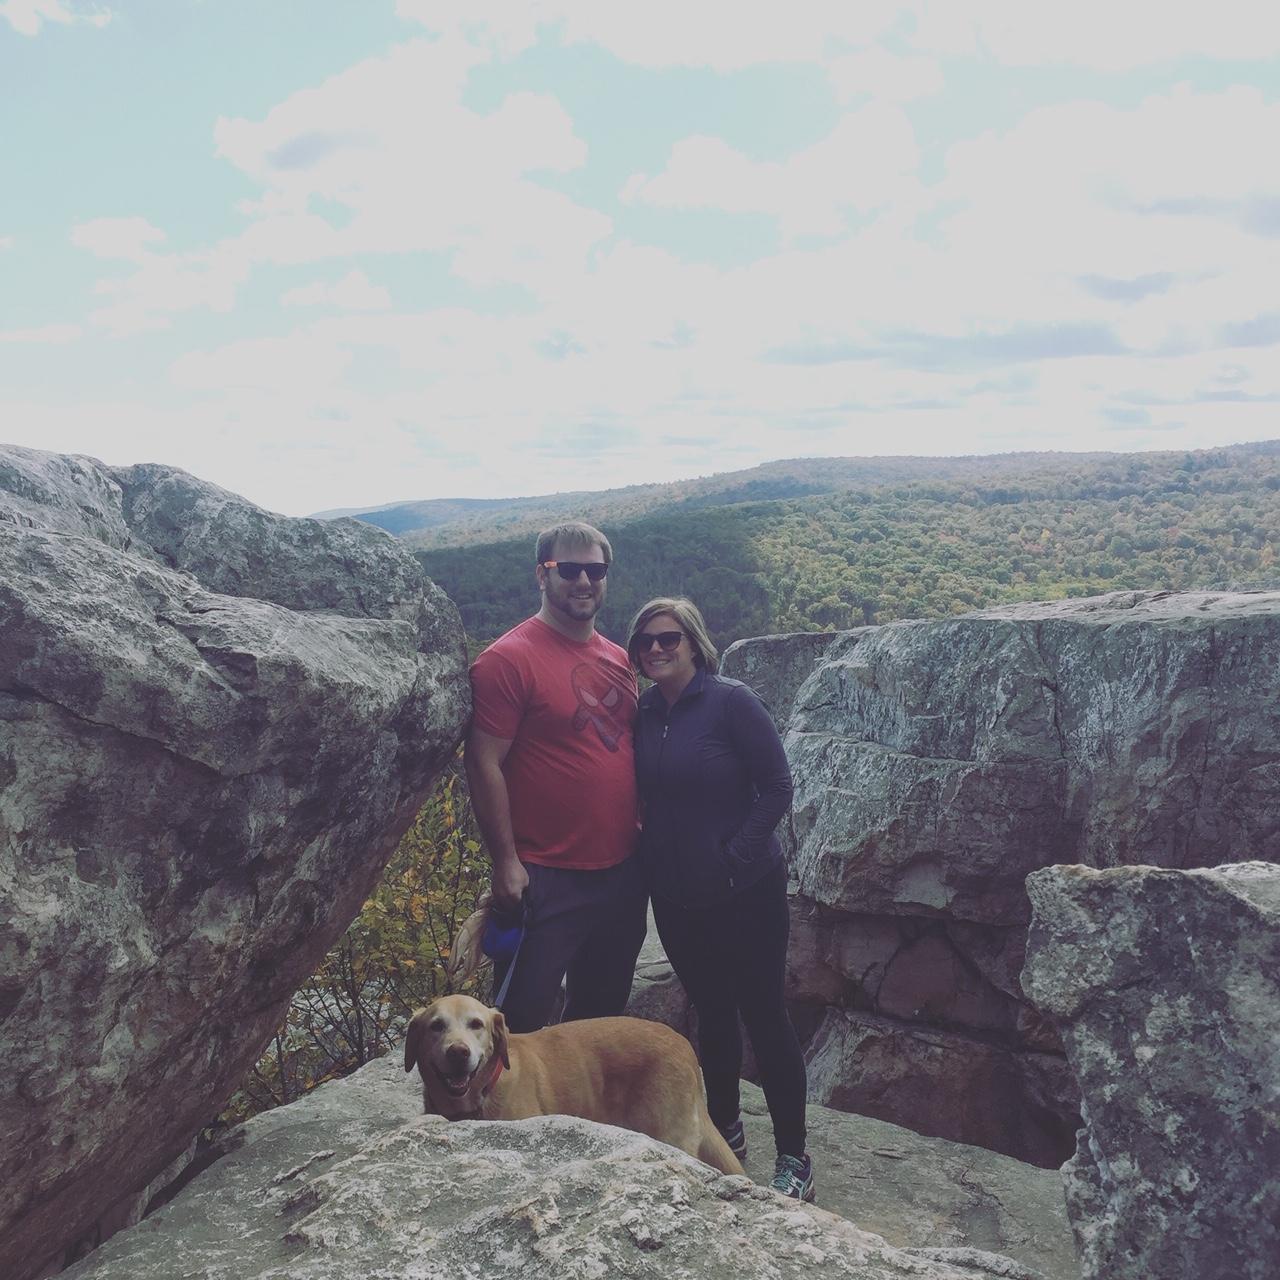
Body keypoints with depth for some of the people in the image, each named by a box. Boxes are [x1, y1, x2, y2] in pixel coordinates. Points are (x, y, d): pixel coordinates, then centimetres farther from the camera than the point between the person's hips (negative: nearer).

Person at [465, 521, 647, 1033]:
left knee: (602, 1013, 21)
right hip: (546, 878, -7)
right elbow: (484, 764, -15)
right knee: (523, 1024, 4)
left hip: (622, 871, 7)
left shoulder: (619, 660, 9)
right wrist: (506, 861, -17)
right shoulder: (509, 659, -13)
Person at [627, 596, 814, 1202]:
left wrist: (736, 859, -17)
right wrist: (647, 844, 1)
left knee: (763, 1015, 3)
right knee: (711, 1011, 18)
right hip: (676, 897, 6)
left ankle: (793, 1158, 15)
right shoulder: (643, 714, 5)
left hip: (744, 895, -5)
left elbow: (776, 788, -13)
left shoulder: (731, 702, -12)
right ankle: (726, 1131, 36)